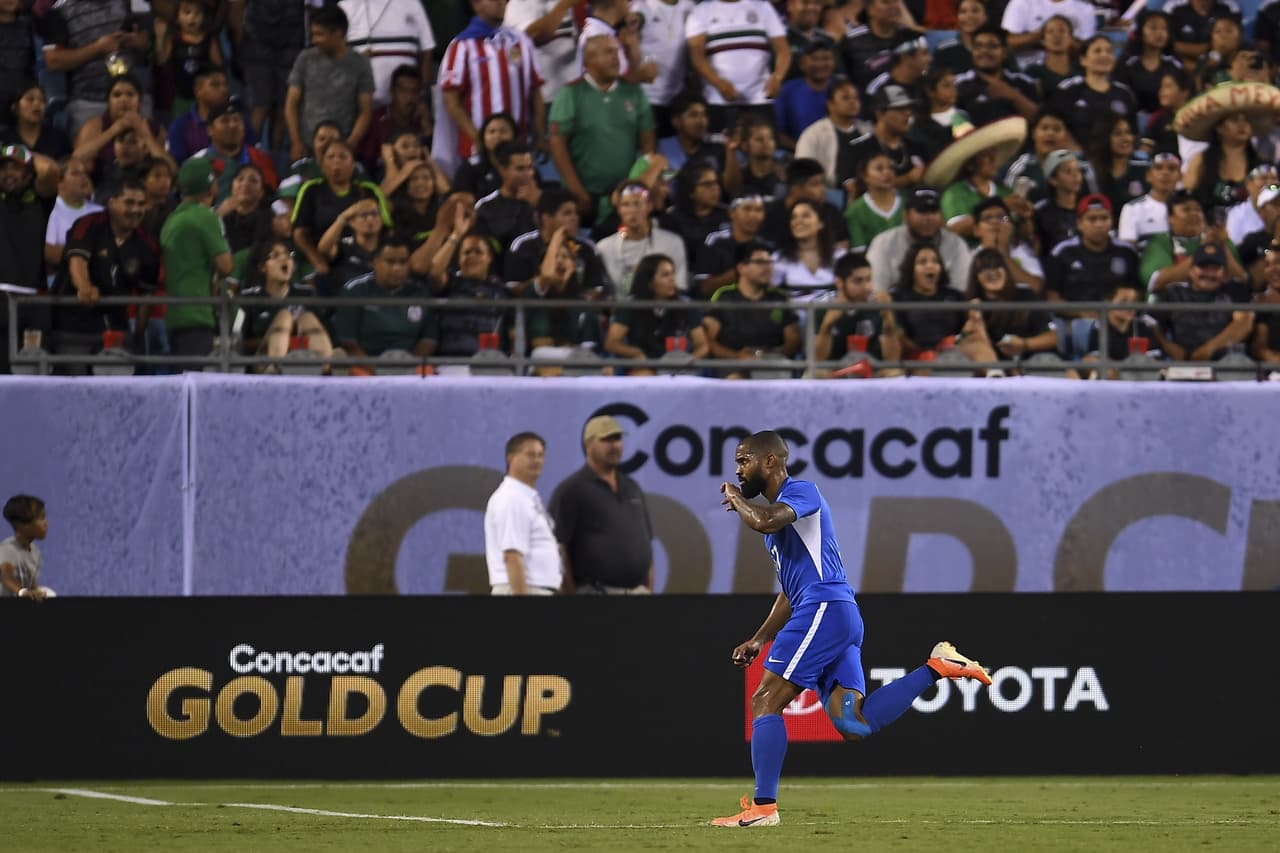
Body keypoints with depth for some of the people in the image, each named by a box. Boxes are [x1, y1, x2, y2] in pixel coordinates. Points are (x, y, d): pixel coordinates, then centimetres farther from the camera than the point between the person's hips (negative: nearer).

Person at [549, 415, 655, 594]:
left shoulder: (632, 488, 19)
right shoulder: (571, 490, -3)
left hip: (639, 592, 7)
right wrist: (571, 594, -14)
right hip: (596, 593, -7)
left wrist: (650, 590, 13)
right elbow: (559, 547, -9)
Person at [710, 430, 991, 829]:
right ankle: (935, 668, 1)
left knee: (765, 701, -9)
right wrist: (759, 640, 26)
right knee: (854, 727, -3)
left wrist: (735, 498, -4)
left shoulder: (802, 492, -3)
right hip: (837, 616, 10)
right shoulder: (781, 508, 27)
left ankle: (763, 807, -11)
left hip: (824, 609, -10)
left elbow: (765, 520, -25)